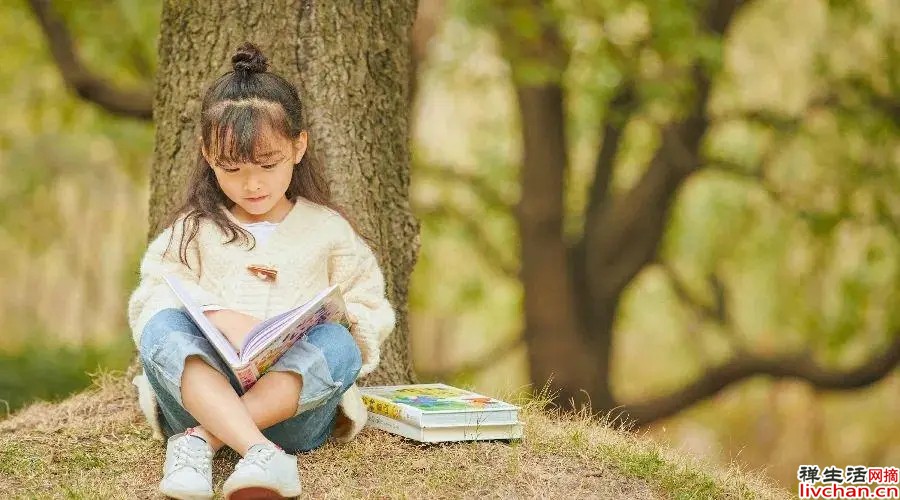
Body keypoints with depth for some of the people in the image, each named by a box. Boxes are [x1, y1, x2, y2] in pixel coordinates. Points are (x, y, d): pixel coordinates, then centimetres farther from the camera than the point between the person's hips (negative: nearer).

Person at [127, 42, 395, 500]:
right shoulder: (191, 231, 13)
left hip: (294, 401, 0)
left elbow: (371, 312, 14)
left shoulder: (327, 230, 14)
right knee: (162, 327, -28)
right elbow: (154, 300, 1)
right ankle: (261, 453, -51)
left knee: (339, 343, -29)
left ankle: (200, 440, -38)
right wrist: (220, 321, -19)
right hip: (202, 388, 0)